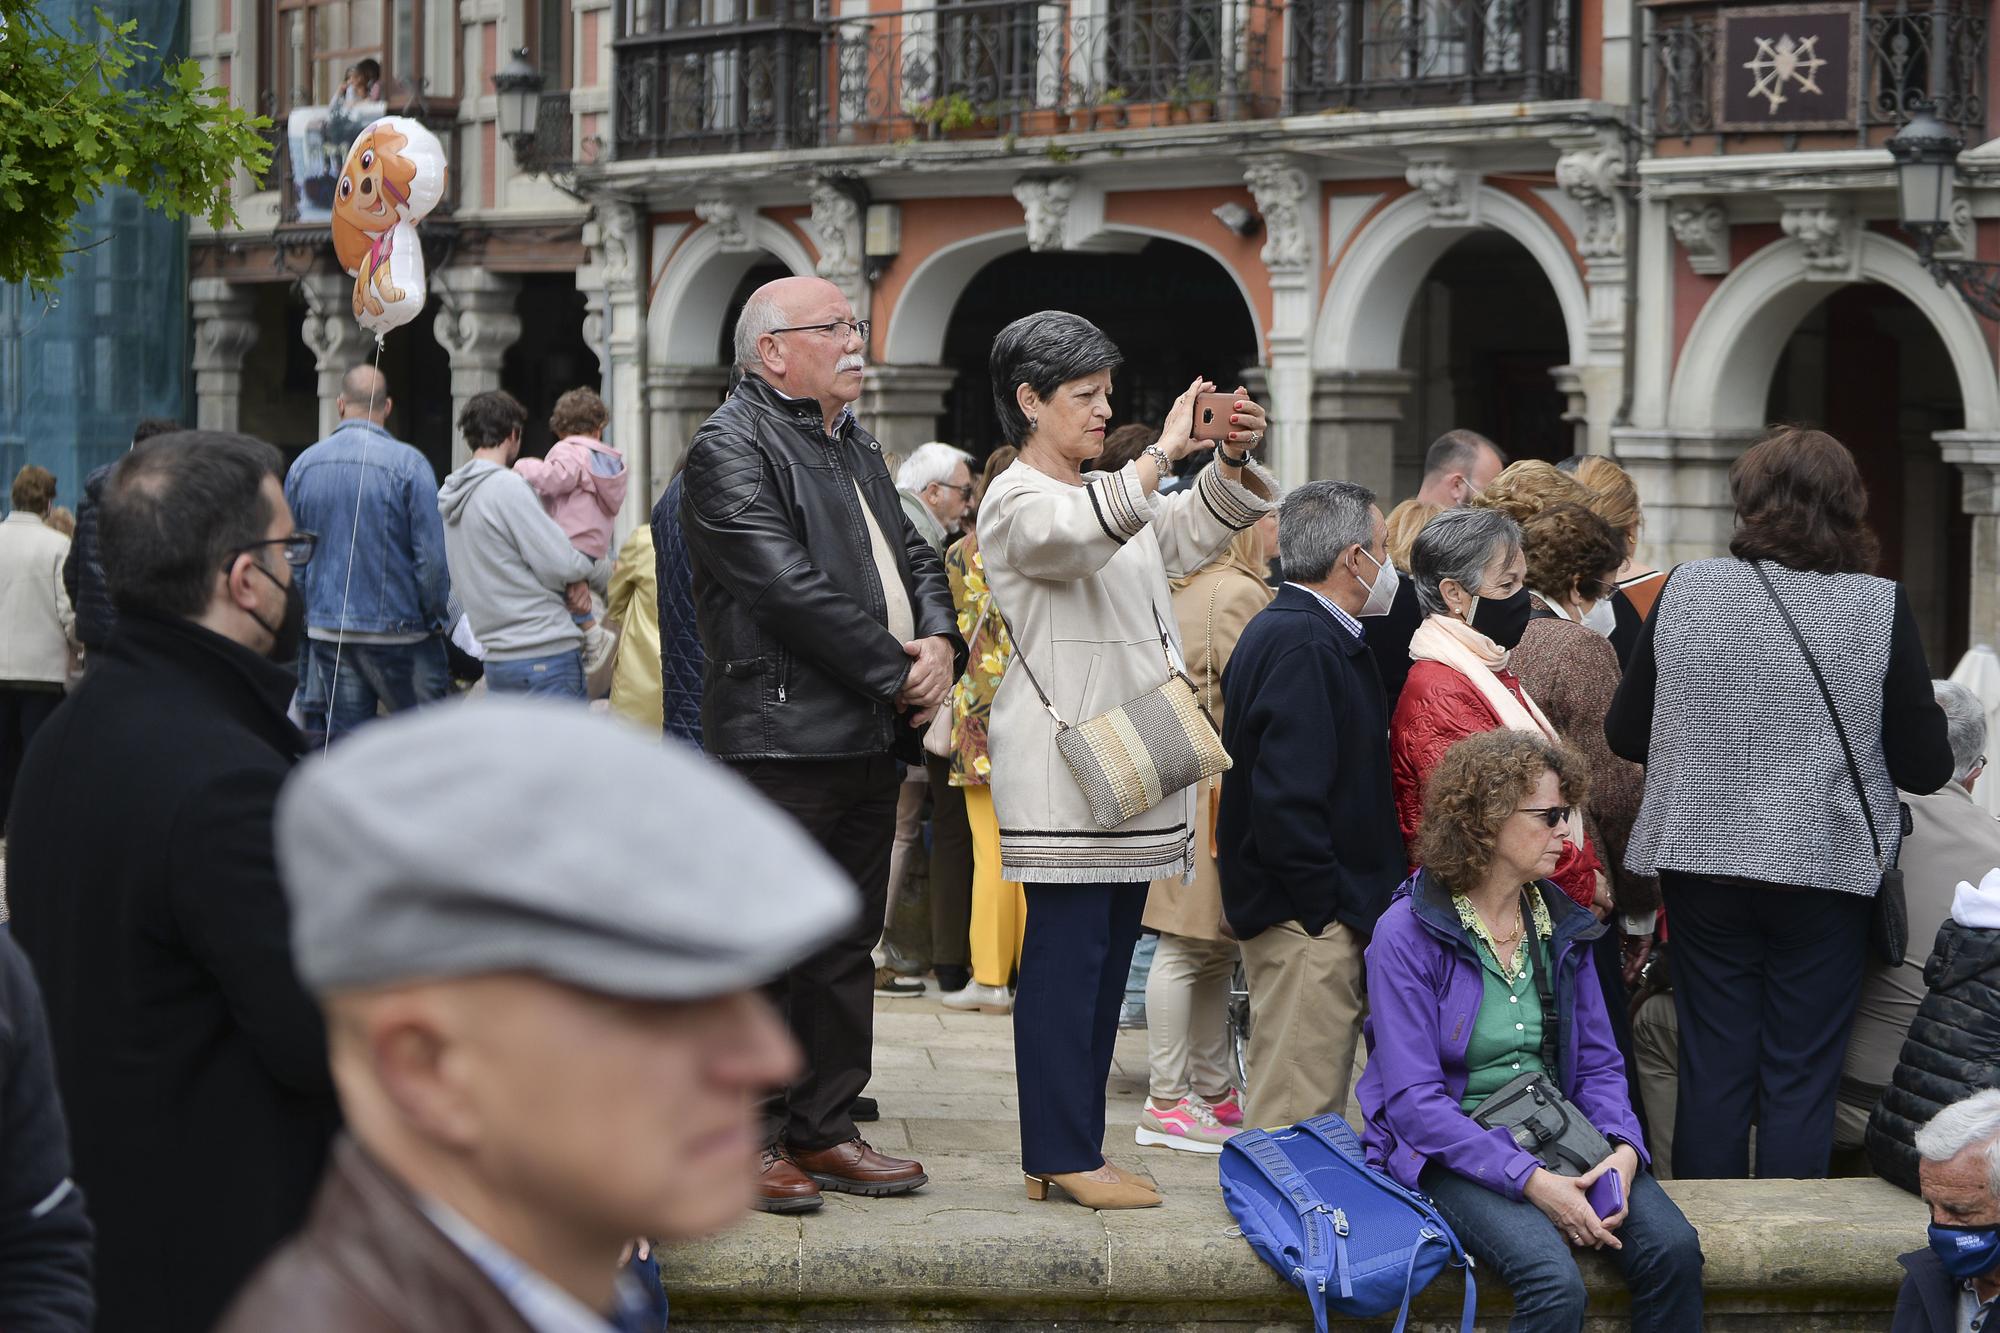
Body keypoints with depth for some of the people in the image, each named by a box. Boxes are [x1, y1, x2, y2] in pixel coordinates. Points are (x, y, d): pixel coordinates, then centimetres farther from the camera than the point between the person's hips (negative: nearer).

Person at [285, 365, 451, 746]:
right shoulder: (408, 464, -11)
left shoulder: (303, 465, 3)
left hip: (325, 629, 4)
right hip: (396, 628, -4)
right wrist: (435, 616, 0)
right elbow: (431, 554, -13)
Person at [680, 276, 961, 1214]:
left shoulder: (854, 445, 21)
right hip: (782, 740, -9)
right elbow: (790, 589, -18)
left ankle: (823, 1132, 20)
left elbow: (914, 556, 20)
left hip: (870, 740, 9)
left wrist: (939, 641, -2)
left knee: (847, 944, 12)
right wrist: (896, 674, -15)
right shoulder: (730, 449, -9)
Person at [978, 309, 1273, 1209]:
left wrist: (1234, 459, -1)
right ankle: (1061, 1155, -6)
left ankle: (1069, 1150, 14)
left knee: (1106, 959, 10)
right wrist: (1164, 453, -35)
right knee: (1066, 955, -9)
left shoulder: (1114, 493, 20)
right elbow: (1078, 535, -28)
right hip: (1062, 772, -9)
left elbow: (1192, 533, 17)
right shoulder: (1018, 503, -8)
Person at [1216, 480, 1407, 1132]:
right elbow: (1286, 798, -25)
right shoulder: (1302, 645, -18)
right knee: (1299, 1109, -6)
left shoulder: (1281, 631, 16)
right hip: (1309, 919, -11)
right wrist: (1325, 904, -19)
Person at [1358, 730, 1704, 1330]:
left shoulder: (1563, 925, 9)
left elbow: (1597, 1062, 12)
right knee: (1556, 1283, -33)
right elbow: (1414, 1100, -15)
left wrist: (1623, 1146, -10)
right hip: (1455, 1151, -5)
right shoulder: (1408, 933, -9)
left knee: (1673, 1248, -22)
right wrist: (1531, 1182, -23)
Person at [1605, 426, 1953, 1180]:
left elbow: (1625, 736, 3)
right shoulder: (1880, 608, -11)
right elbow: (1926, 769, -8)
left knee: (1712, 1070, 11)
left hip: (1702, 864, 2)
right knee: (1800, 1080, 7)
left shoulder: (1684, 592, -5)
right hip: (1825, 868, -2)